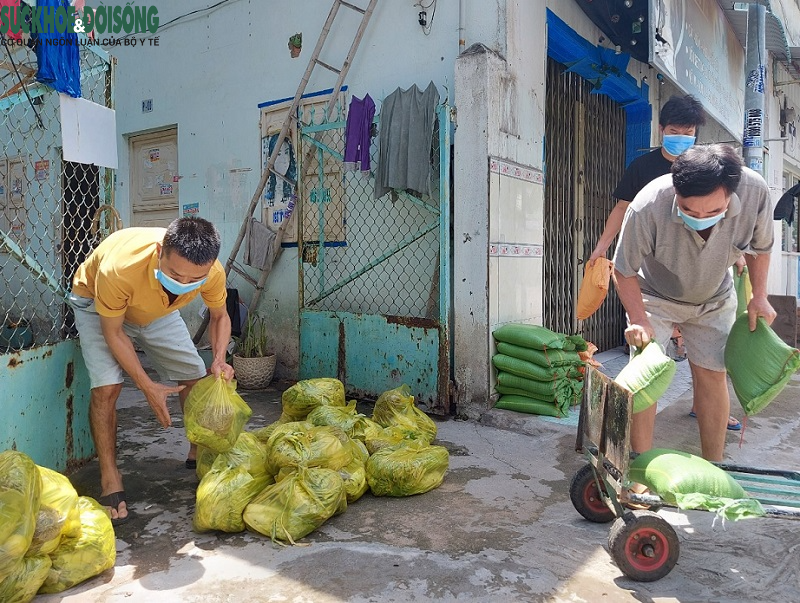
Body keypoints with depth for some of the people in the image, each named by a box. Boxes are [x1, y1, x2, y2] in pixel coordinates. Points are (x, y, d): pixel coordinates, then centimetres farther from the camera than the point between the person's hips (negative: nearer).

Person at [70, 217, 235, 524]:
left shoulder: (212, 272, -34)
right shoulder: (118, 268, -45)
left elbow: (219, 316, -11)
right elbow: (113, 332, -27)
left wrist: (219, 359, -29)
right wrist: (147, 387, -26)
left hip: (158, 309, 4)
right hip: (98, 304, -3)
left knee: (195, 376, -1)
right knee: (107, 386, -20)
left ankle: (198, 452, 23)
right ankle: (110, 480, -4)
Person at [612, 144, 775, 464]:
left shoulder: (755, 192, -30)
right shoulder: (647, 207, -38)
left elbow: (760, 246, -5)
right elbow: (624, 270, -21)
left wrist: (759, 296, -8)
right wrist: (638, 320, -30)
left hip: (715, 299, 3)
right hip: (655, 296, -2)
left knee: (712, 376, 2)